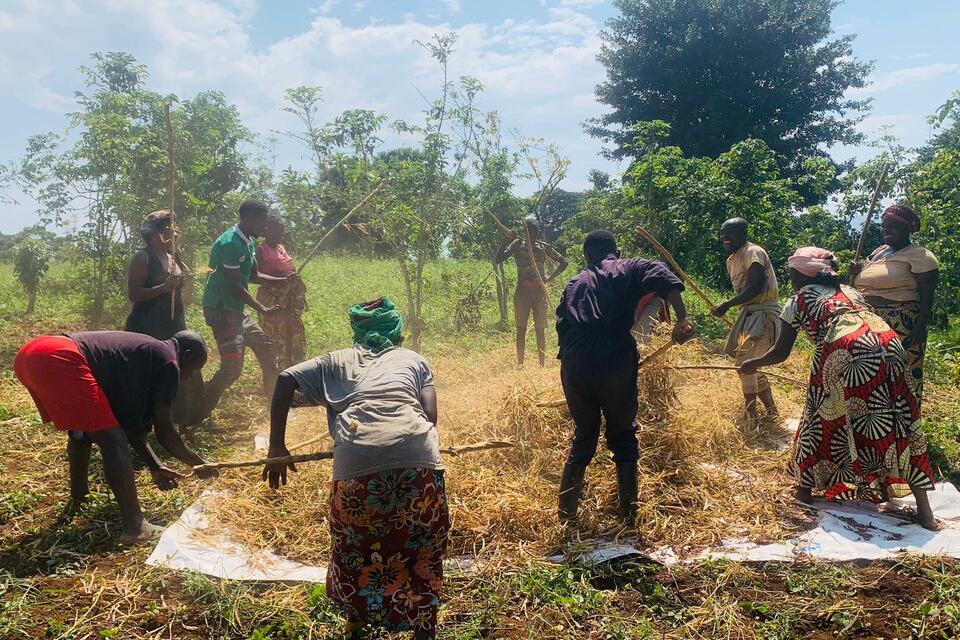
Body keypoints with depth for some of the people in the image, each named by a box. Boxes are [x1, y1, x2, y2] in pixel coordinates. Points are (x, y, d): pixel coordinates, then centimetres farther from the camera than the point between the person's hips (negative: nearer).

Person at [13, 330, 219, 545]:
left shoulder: (141, 352, 30)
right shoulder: (167, 360, 5)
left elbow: (130, 421, 29)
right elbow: (164, 430, 5)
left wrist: (156, 467, 30)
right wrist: (197, 463, 19)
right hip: (58, 361, -10)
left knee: (83, 429, 31)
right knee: (113, 441, -3)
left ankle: (77, 498, 48)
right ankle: (134, 527, 0)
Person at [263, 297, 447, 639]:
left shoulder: (338, 361, 28)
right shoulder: (414, 359, 27)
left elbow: (286, 379, 15)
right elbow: (430, 416, 13)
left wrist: (277, 446, 18)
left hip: (356, 461, 0)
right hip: (417, 457, 0)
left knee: (354, 547, 26)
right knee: (422, 550, 22)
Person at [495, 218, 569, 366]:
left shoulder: (544, 246, 5)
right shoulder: (517, 244, 5)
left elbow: (564, 262, 12)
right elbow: (499, 260, -4)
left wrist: (551, 277, 1)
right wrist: (505, 240, -14)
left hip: (539, 292, 0)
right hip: (522, 292, 0)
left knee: (540, 329, 2)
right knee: (521, 328, 3)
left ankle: (542, 363, 7)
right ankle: (520, 364, 7)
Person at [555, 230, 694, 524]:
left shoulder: (574, 285, 22)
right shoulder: (627, 270, 11)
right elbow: (661, 276, -9)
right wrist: (682, 318, -17)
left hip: (574, 366, 3)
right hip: (615, 364, -3)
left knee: (583, 436, 19)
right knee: (623, 437, 15)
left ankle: (566, 513, 23)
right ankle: (628, 512, 20)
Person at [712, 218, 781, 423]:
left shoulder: (753, 252, -14)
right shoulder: (731, 260, 15)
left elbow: (755, 287, -25)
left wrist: (727, 305, -24)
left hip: (764, 312, -10)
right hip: (749, 312, 10)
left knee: (745, 361, -15)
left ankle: (751, 415, -9)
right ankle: (770, 409, 26)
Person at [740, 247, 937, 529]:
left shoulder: (799, 301, 17)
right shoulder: (849, 291, 31)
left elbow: (780, 353, 20)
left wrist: (752, 364, 36)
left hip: (845, 356, -5)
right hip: (890, 346, 5)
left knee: (823, 420, 13)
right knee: (898, 424, 12)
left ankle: (805, 488, 27)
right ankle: (924, 508, 12)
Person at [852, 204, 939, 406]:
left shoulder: (920, 256, -5)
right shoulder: (878, 252, 17)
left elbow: (927, 297, -11)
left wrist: (920, 328, -21)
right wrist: (856, 274, 7)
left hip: (901, 328, -7)